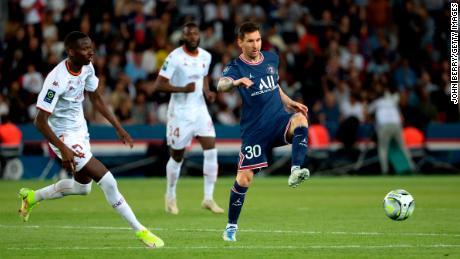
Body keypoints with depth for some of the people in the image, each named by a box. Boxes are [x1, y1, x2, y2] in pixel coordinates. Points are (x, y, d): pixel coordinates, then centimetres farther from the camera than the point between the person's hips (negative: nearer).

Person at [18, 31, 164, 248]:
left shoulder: (87, 68, -4)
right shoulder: (57, 79, -28)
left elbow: (96, 98, 12)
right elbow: (40, 121, -26)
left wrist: (118, 128, 9)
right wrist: (63, 149, -32)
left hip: (80, 130, 9)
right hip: (65, 136, -9)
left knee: (82, 187, 23)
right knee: (107, 181, -13)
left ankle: (32, 197, 42)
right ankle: (140, 231, -4)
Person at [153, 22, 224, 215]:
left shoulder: (205, 56, 5)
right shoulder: (175, 57, -14)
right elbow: (159, 85, -15)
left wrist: (207, 92, 4)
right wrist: (182, 89, -26)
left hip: (199, 110, 5)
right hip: (180, 112, -5)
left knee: (211, 150, -8)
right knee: (177, 157, 6)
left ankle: (208, 198, -1)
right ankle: (170, 197, 27)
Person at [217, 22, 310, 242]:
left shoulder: (272, 59, 8)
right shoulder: (236, 67, -8)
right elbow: (221, 85, -30)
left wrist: (289, 103, 10)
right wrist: (236, 82, -52)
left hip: (279, 119, 3)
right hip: (254, 129, -3)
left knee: (300, 119, -31)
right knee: (244, 178, -4)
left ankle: (295, 172, -40)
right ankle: (231, 226, 12)